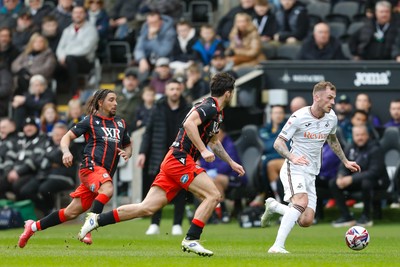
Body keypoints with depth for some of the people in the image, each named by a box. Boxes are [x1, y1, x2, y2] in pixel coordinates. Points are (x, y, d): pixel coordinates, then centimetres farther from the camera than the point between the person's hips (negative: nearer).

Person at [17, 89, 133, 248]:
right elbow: (67, 137, 4)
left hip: (105, 174, 5)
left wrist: (127, 153, 6)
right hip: (91, 166, -5)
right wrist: (66, 151, -17)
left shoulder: (120, 123, 18)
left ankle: (33, 227, 17)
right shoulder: (90, 121, 3)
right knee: (107, 190, -38)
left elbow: (128, 145, 30)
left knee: (71, 212, 3)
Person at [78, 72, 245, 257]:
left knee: (147, 208, 2)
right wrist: (203, 150, -27)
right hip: (180, 160, -9)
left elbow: (213, 141, 38)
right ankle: (191, 240, -16)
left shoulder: (217, 113, 22)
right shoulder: (210, 107, -9)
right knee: (213, 195, -14)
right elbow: (189, 123, -26)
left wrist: (231, 162, 38)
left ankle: (97, 220, 4)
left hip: (173, 162, 9)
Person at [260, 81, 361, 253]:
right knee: (302, 201, -33)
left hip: (311, 174, 6)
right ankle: (277, 246, -35)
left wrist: (345, 161, 27)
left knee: (306, 221, -4)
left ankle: (273, 206, 22)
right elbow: (278, 143, -12)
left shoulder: (331, 118, 5)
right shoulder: (299, 117, -14)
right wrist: (292, 157, -31)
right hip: (294, 169, -6)